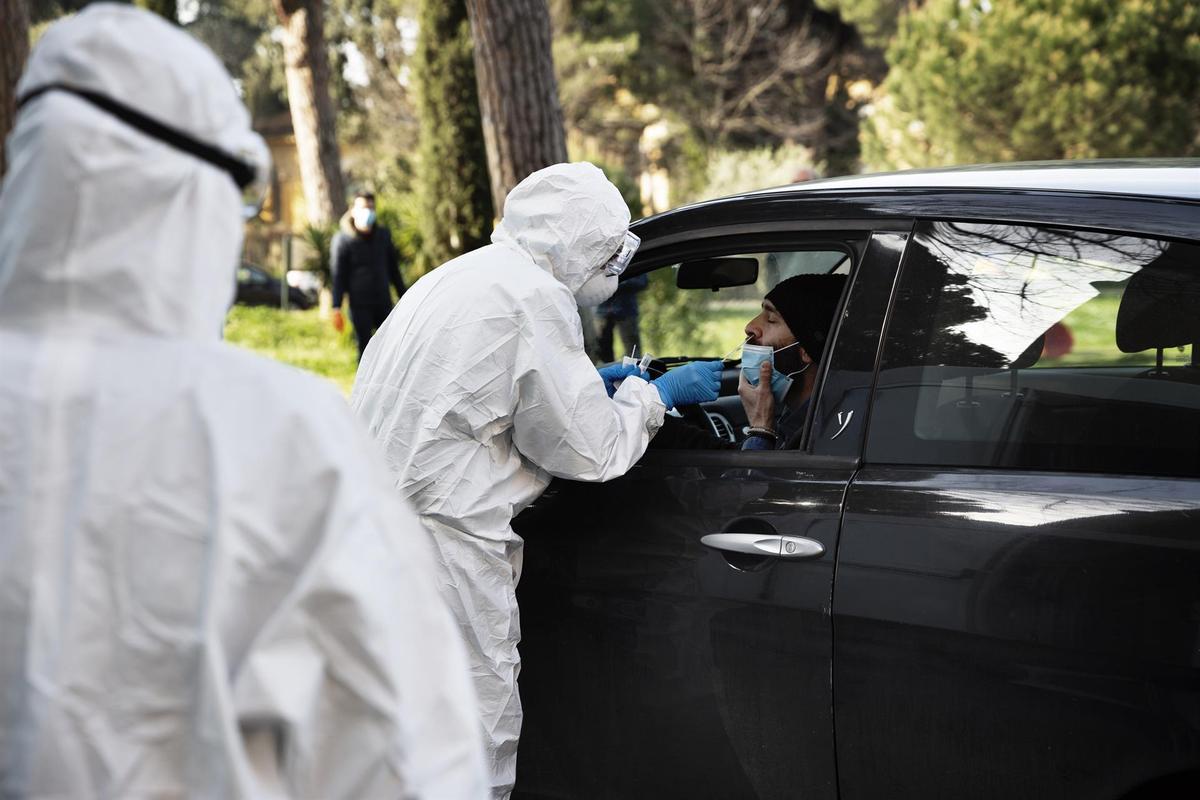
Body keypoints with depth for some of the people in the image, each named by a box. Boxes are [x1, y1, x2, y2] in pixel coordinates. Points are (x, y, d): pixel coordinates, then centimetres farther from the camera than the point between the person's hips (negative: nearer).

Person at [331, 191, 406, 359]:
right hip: (360, 305, -4)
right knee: (365, 349, -4)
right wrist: (337, 308, -11)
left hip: (384, 302, 4)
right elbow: (338, 276, -4)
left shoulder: (383, 235, 10)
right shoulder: (343, 239, -2)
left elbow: (394, 269, 17)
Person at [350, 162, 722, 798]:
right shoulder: (534, 298, -11)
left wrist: (590, 386, 29)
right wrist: (657, 394, 9)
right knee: (478, 749, -4)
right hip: (441, 541, -10)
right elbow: (592, 452, -8)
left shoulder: (457, 276, 20)